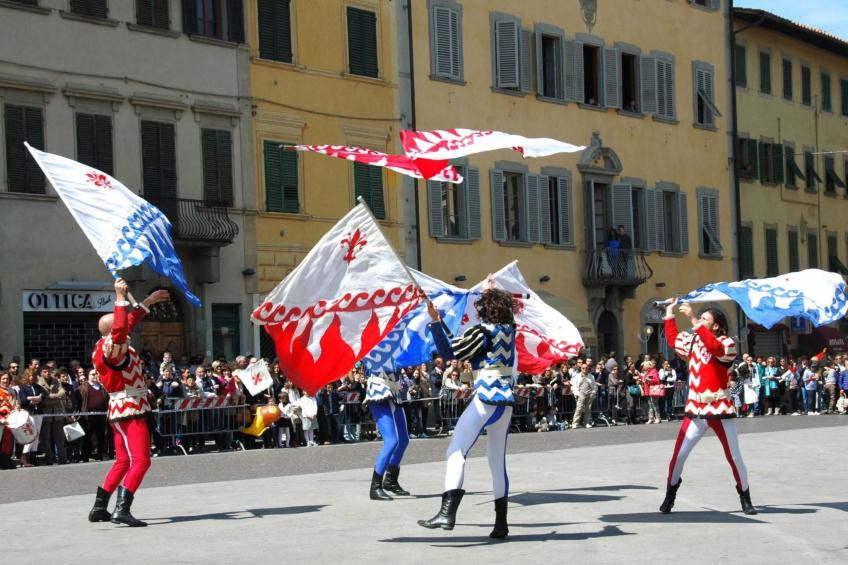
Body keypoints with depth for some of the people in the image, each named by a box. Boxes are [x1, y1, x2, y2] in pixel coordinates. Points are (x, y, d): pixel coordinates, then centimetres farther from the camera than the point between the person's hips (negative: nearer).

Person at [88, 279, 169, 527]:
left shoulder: (108, 346, 12)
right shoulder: (110, 347, -17)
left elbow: (129, 321, 27)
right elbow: (120, 329, -38)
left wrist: (147, 302, 34)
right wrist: (121, 298, -35)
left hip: (123, 410, 10)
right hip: (129, 409, -10)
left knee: (123, 461, 18)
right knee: (140, 461, -15)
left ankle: (99, 508, 19)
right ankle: (122, 510, -25)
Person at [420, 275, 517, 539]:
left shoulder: (481, 331, -6)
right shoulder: (509, 329, 12)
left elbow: (449, 351, -13)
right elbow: (502, 310, 36)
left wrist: (435, 321, -14)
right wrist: (490, 292, 50)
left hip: (486, 399, -7)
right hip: (506, 400, 7)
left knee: (457, 451, -12)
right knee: (498, 461, 13)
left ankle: (447, 512, -28)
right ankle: (501, 523, 13)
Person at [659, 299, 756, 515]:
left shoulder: (727, 343, -8)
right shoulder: (693, 340, 9)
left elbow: (714, 347, -30)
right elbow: (672, 338, 26)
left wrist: (693, 320, -31)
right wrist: (670, 313, 22)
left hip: (720, 410, -4)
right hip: (695, 409, 4)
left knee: (734, 456, 3)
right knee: (678, 454, -2)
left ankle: (745, 499, 15)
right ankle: (670, 495, 10)